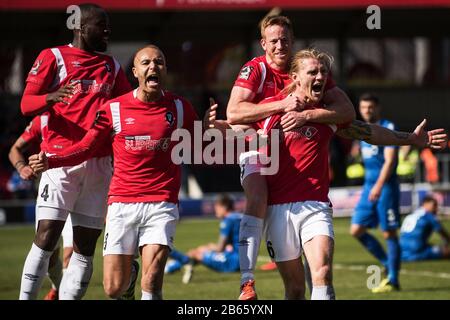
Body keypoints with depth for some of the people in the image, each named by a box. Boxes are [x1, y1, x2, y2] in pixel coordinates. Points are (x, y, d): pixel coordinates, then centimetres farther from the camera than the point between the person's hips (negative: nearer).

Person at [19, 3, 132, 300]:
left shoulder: (112, 66, 19)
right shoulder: (53, 57, 3)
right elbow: (27, 104, -4)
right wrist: (51, 97, -26)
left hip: (100, 162, 5)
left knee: (86, 246, 1)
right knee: (47, 238, -13)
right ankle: (26, 297, -10)